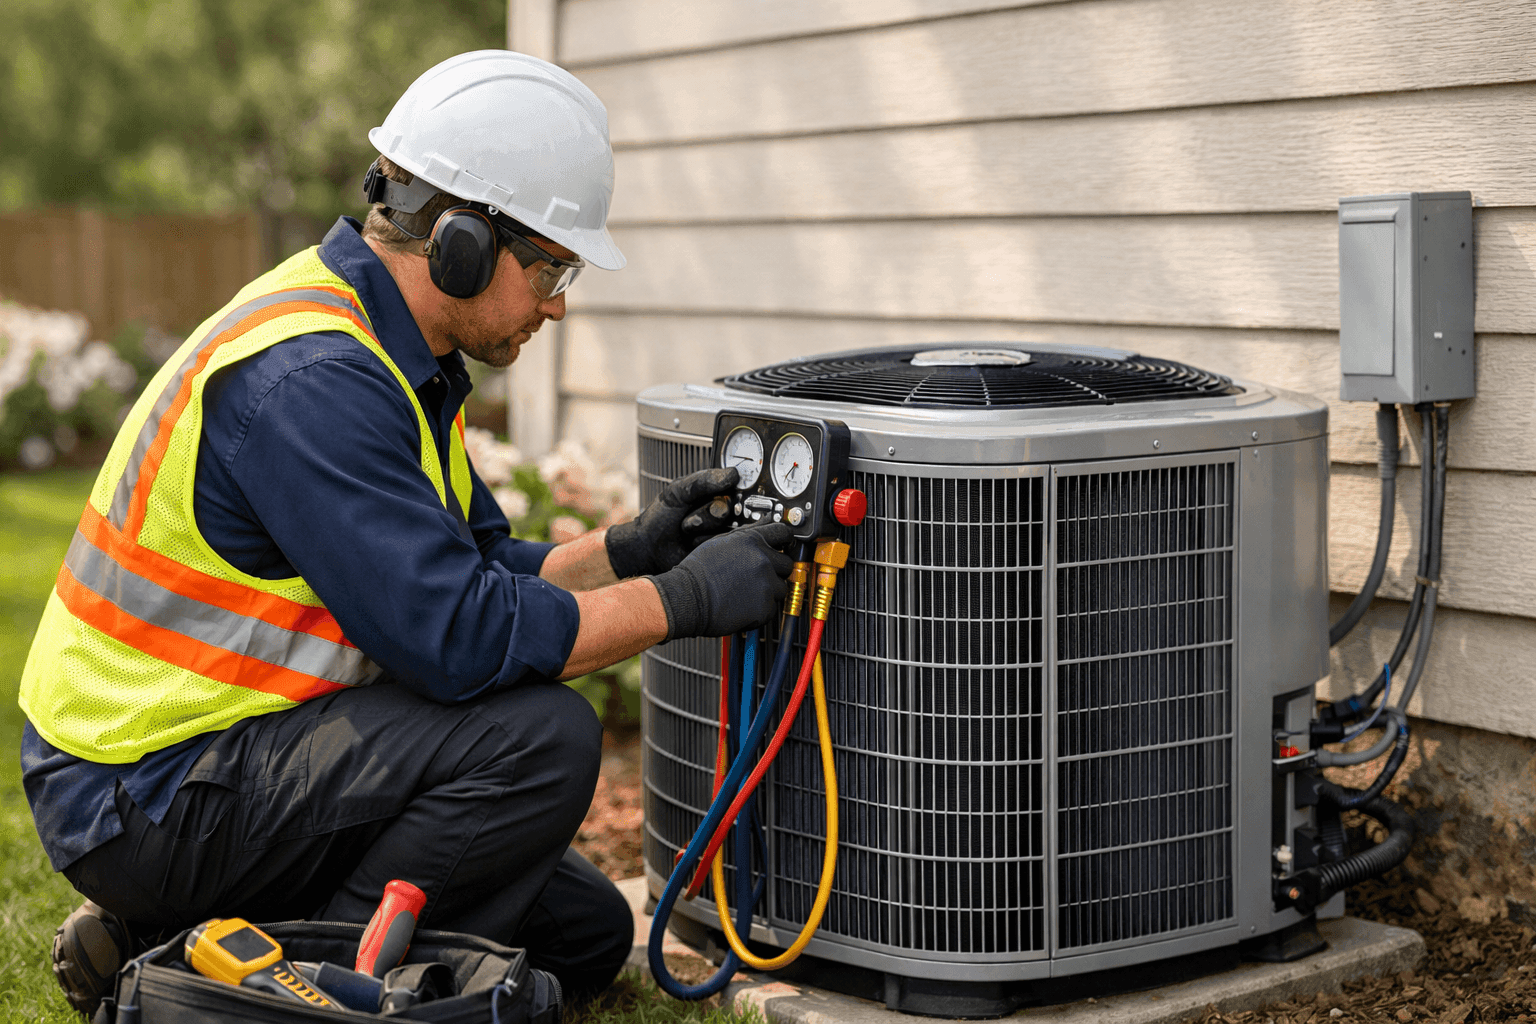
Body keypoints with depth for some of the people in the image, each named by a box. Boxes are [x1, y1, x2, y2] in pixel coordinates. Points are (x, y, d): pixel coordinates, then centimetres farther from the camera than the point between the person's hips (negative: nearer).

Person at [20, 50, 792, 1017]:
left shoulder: (385, 355, 8)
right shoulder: (309, 377, -25)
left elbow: (479, 570, 12)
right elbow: (456, 636, -29)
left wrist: (625, 552, -5)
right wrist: (681, 598, -20)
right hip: (145, 794, -10)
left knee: (585, 934, 13)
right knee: (541, 737, -26)